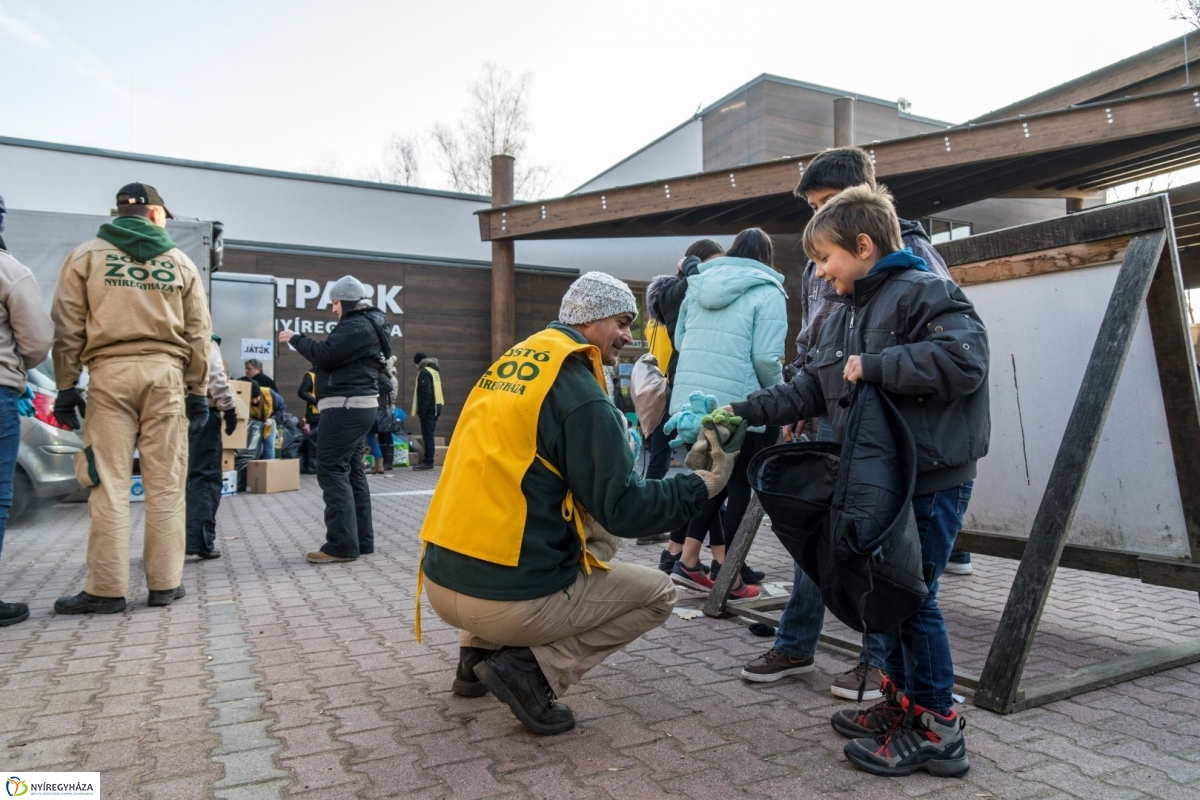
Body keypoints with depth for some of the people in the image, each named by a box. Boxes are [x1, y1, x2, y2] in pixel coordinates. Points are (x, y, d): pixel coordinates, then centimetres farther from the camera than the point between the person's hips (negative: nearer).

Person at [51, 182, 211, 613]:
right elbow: (198, 334, 8)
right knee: (165, 484, 2)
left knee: (109, 483, 0)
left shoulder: (86, 255, 7)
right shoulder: (180, 262, 10)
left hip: (110, 374, -1)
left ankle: (107, 588, 2)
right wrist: (198, 392, 12)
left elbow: (67, 328, 2)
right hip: (165, 375, 1)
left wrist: (66, 386, 7)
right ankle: (165, 583, 7)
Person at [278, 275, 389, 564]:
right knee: (352, 470, 12)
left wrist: (295, 338, -2)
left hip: (346, 407, -11)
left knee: (332, 470, -10)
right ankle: (362, 540, 15)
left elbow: (325, 355, -16)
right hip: (357, 406, 11)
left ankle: (342, 544, -10)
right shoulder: (365, 324, 21)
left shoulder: (357, 326, -13)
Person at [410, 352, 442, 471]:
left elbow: (425, 393, -18)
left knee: (427, 436, -7)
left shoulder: (424, 372, -11)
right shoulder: (434, 370, 16)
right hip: (435, 407, 9)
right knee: (429, 435, 11)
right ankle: (428, 460, 13)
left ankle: (428, 462, -7)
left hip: (428, 409, -9)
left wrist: (420, 410, -17)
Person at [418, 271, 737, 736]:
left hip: (441, 580, 8)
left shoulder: (511, 362, 11)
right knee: (657, 593, 11)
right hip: (510, 599, -8)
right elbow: (621, 510, -13)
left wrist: (614, 447, 17)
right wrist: (703, 486, -1)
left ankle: (478, 653, 23)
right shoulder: (578, 391, -12)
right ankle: (533, 669, -1)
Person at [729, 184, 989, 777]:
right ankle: (901, 699, 32)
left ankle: (935, 727, 15)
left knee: (912, 596, -2)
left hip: (931, 479, -8)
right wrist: (744, 412, 3)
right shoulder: (843, 315, 14)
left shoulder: (923, 293, -11)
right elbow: (809, 391, 12)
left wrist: (873, 365, -23)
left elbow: (964, 359, -26)